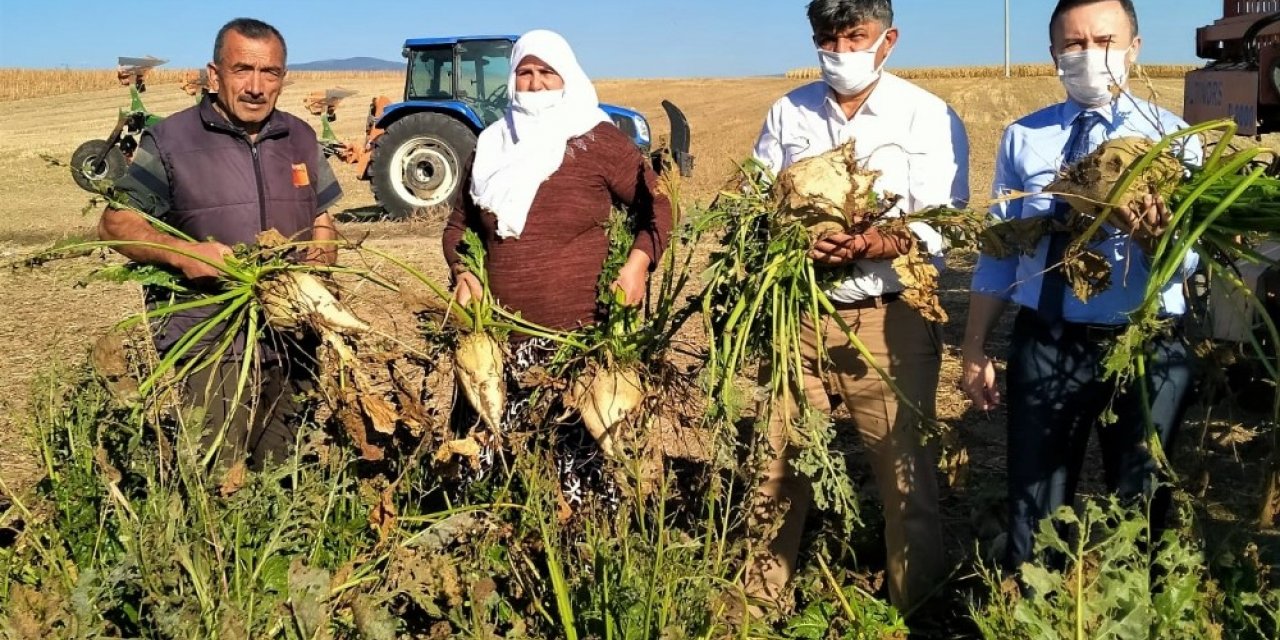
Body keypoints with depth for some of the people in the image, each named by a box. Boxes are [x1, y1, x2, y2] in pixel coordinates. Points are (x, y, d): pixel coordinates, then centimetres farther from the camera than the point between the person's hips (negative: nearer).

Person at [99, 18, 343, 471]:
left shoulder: (301, 139, 12)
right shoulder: (170, 140, -3)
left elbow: (322, 221, 19)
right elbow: (114, 223, -1)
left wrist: (320, 267, -2)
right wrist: (181, 252, -19)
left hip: (291, 344, 5)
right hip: (206, 346, -4)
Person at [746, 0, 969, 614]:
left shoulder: (930, 118, -2)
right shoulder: (788, 112, 9)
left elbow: (941, 227, -9)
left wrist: (878, 245, -29)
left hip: (890, 320, -3)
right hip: (797, 313, 3)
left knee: (905, 471, 4)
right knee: (777, 464, 11)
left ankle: (918, 611, 24)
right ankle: (759, 599, 30)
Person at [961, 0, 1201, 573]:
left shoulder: (1171, 137, -2)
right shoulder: (1023, 139, 3)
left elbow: (1185, 259, -13)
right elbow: (998, 250, 7)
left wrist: (1152, 233, -36)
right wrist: (974, 351, 4)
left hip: (1147, 351, -1)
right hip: (1046, 348, 1)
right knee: (1033, 511, 11)